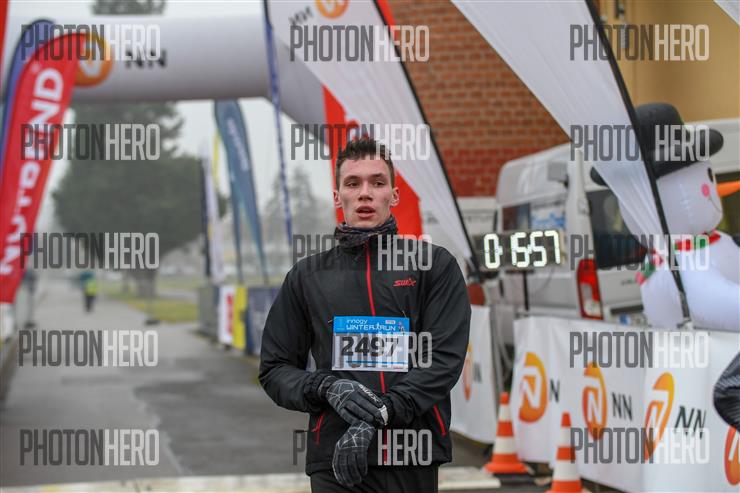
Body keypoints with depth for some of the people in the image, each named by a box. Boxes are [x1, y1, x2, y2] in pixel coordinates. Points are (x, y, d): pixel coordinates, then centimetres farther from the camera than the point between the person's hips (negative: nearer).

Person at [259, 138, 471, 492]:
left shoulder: (436, 264, 4)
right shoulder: (307, 276, 11)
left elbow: (444, 359, -6)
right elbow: (275, 370, 12)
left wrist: (377, 414, -16)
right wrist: (327, 387, -9)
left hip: (413, 462, -1)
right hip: (335, 462, 1)